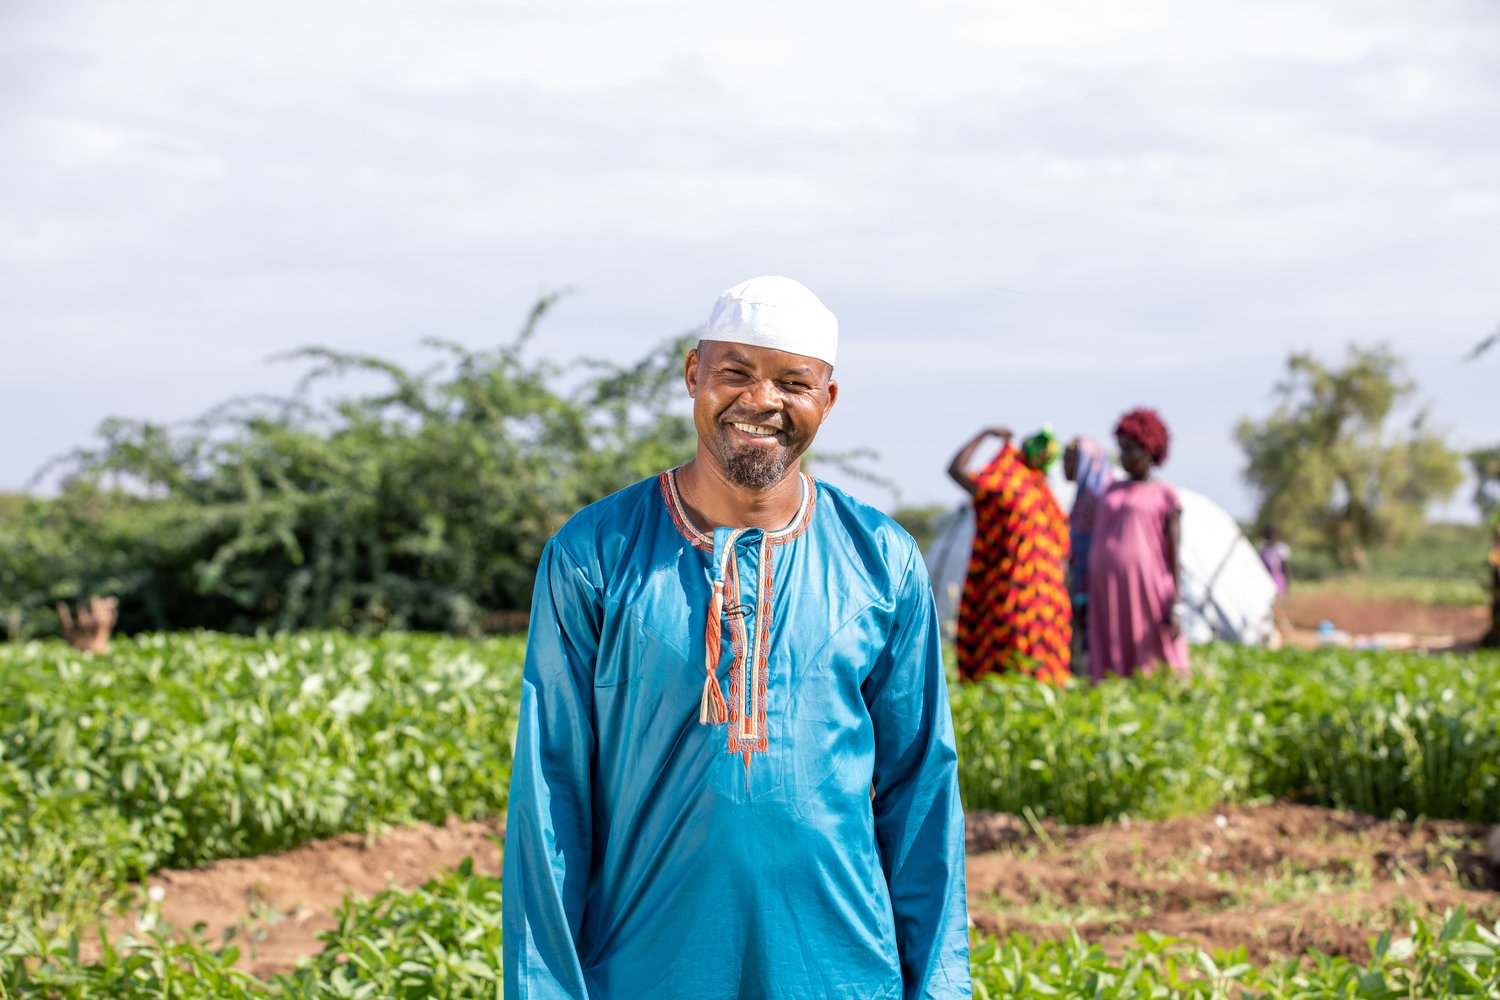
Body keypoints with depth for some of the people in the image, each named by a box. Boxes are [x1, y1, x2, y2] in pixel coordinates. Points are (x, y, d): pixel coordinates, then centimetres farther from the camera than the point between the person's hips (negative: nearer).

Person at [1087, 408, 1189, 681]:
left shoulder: (1165, 496, 2)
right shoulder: (1112, 491, 16)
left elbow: (1175, 557, -2)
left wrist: (1175, 607, -10)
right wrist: (1088, 598, 12)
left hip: (1145, 594, -5)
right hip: (1107, 597, 5)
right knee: (1111, 678, 1)